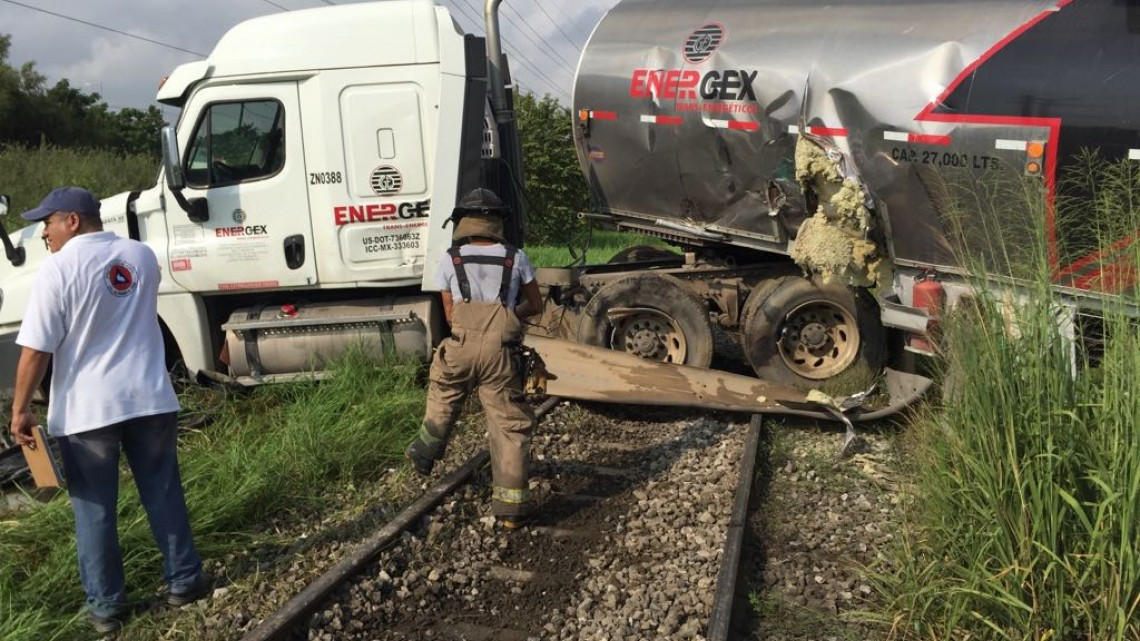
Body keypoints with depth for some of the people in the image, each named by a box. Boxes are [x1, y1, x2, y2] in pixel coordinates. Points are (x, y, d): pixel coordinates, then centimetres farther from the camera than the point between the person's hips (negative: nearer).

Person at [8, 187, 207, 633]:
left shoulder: (57, 269, -12)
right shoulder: (142, 255, 6)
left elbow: (36, 349, -13)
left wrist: (20, 408, -5)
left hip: (86, 410, -4)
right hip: (150, 398, 5)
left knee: (94, 508, 8)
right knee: (163, 493, 15)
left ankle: (106, 606, 17)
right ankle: (184, 581, 25)